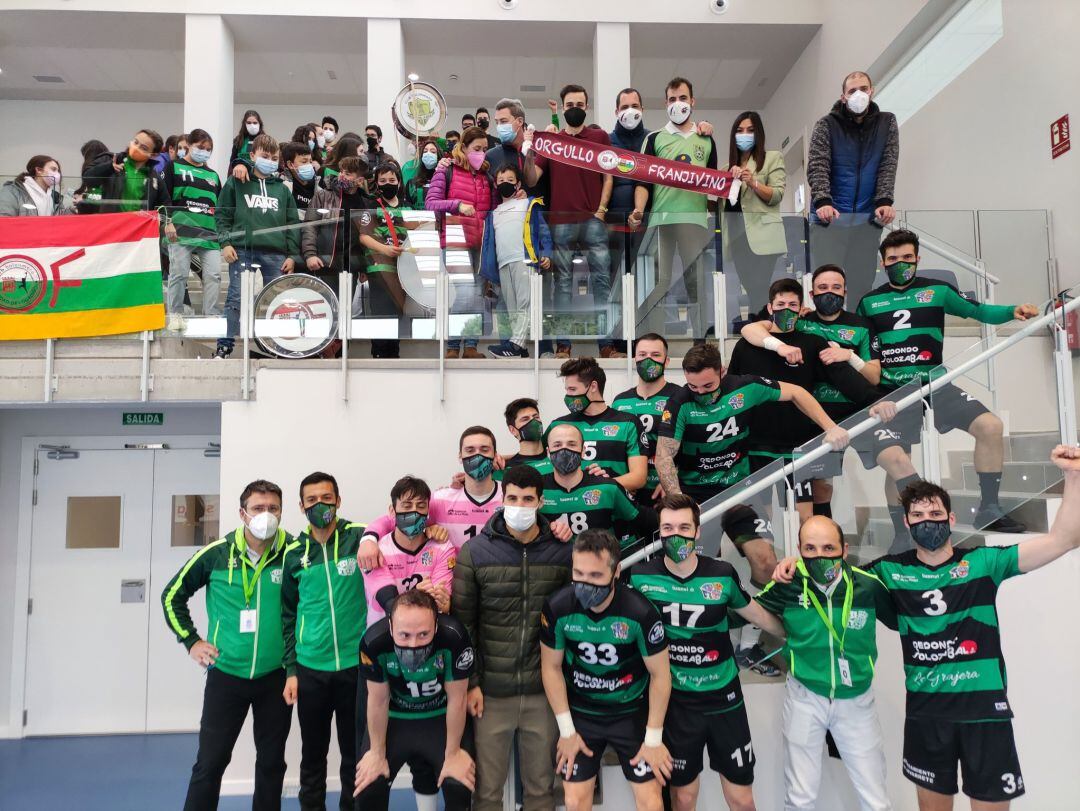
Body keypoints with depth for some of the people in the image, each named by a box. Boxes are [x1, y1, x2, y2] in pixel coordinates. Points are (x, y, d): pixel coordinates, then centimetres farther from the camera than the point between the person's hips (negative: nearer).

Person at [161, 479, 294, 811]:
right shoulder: (216, 554, -7)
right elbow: (172, 596, 7)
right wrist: (191, 641, 2)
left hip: (275, 676, 1)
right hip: (226, 674, 0)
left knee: (272, 762, 12)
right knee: (210, 762, 4)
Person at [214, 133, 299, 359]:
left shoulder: (282, 189, 16)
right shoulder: (236, 183, 10)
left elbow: (293, 222, 12)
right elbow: (223, 215, 7)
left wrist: (292, 254, 4)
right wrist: (225, 242, -5)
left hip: (276, 253, 2)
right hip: (242, 250, -2)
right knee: (236, 299, -5)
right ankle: (224, 347, -1)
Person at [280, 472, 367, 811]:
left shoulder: (361, 538, -6)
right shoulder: (294, 553, 3)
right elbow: (288, 615, 8)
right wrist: (291, 669, 6)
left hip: (357, 665, -2)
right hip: (310, 669, 2)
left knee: (356, 753, 11)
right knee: (313, 754, 14)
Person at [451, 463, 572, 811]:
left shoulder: (562, 552, -1)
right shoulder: (474, 552, -4)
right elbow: (463, 624, -3)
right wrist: (470, 683, -6)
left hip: (545, 691, 1)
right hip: (491, 692, -1)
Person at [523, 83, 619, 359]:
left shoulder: (600, 137, 12)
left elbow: (608, 177, 9)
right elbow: (532, 180, 7)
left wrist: (601, 210, -3)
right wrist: (529, 153, -10)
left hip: (593, 220, 0)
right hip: (560, 221, 1)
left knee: (602, 279, -5)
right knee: (563, 282, 1)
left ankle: (606, 343, -4)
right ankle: (562, 344, 3)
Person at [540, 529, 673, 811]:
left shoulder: (640, 612, -25)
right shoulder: (557, 608, -19)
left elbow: (660, 674, -12)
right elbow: (551, 667, -5)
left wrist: (653, 738, -8)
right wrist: (566, 730, -3)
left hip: (632, 713, -1)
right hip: (580, 713, 1)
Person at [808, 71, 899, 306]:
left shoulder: (887, 123, 9)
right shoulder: (826, 125, 1)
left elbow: (888, 166, 1)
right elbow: (817, 166, -10)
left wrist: (884, 201, -15)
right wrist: (823, 202, -27)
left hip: (867, 216, 2)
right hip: (830, 215, -2)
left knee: (863, 282, 4)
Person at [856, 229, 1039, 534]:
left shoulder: (937, 290, 6)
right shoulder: (869, 302, 7)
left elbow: (977, 310, 3)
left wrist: (1013, 311, -12)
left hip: (934, 385, 1)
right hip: (892, 392, -1)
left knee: (991, 427, -14)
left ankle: (988, 510, 0)